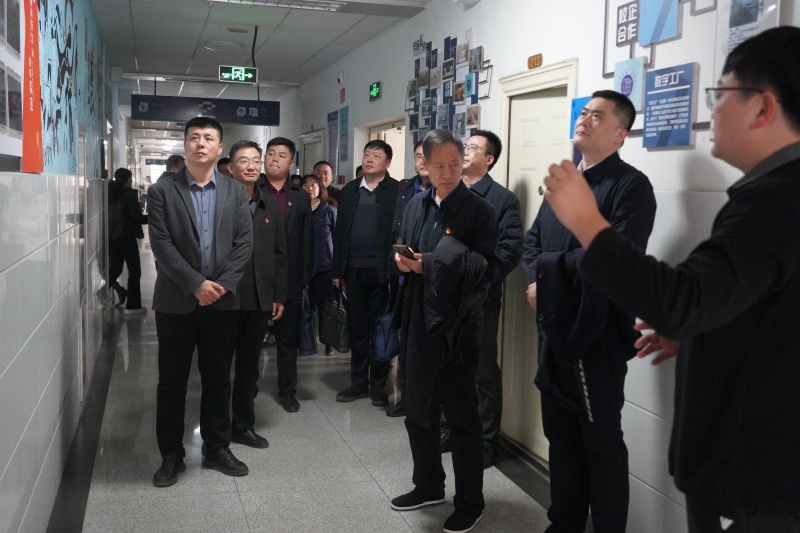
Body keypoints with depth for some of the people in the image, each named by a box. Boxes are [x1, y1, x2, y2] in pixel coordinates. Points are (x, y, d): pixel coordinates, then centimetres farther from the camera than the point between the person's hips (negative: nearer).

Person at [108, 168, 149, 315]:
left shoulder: (110, 192, 9)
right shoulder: (129, 193, -10)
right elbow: (136, 217, -13)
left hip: (110, 236, 7)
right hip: (125, 236, -7)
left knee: (114, 268, 17)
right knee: (134, 270, 3)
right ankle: (133, 305, 5)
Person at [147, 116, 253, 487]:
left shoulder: (236, 192, 6)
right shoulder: (162, 191, -1)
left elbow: (244, 243, 0)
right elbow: (161, 245, -9)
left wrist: (222, 285, -12)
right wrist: (196, 284, -16)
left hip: (222, 300, 2)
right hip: (176, 301, -2)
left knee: (218, 379, 11)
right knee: (172, 381, 6)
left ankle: (217, 448, 25)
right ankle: (171, 455, 19)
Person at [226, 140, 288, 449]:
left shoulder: (270, 206, 10)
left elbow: (280, 253, 12)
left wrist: (279, 296, 9)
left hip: (259, 300, 5)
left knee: (249, 366, 14)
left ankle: (243, 426, 27)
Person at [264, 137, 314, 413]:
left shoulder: (301, 197, 7)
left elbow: (307, 240, 5)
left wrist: (306, 277, 0)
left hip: (290, 279, 2)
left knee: (288, 339, 10)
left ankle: (287, 391, 22)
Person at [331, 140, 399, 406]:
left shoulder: (397, 191, -3)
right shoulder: (349, 191, 11)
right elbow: (340, 231, 10)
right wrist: (337, 269, 7)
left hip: (382, 271, -4)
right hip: (354, 270, 4)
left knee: (379, 328, 6)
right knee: (357, 328, 10)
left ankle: (378, 385, 16)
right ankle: (358, 382, 20)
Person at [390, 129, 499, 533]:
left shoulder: (480, 210, -9)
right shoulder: (416, 205, 10)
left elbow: (490, 268, -15)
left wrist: (435, 264, -24)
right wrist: (402, 259, -5)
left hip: (457, 326, -6)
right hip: (419, 322, 7)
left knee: (462, 417, 6)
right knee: (418, 412, 18)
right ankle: (428, 486, 37)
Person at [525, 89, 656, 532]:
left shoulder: (631, 186, -12)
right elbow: (532, 241, 13)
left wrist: (545, 267, -13)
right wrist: (535, 280, -8)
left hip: (597, 334, -7)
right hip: (555, 329, 8)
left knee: (601, 443, 6)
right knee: (560, 435, 18)